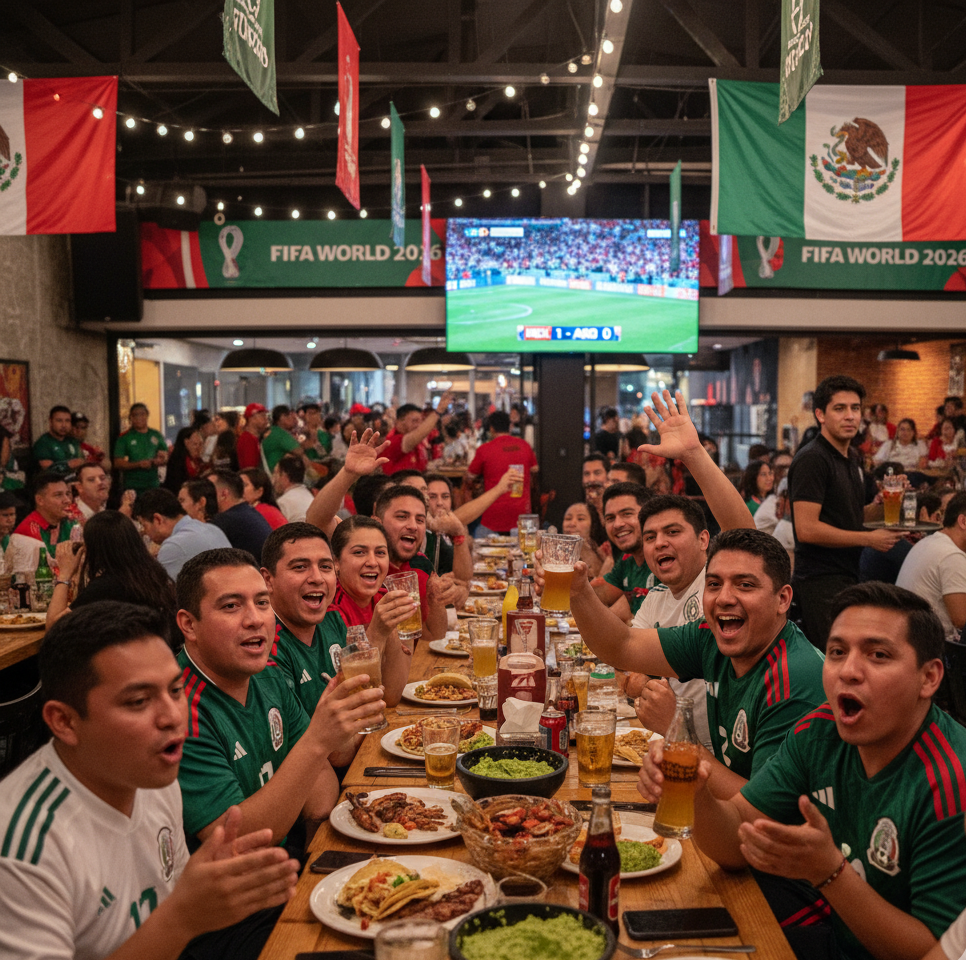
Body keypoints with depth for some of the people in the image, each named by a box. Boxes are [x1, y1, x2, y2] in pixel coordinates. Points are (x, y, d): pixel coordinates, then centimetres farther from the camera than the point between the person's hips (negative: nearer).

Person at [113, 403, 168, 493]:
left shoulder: (156, 435, 12)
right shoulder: (124, 437, 2)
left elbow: (165, 457, 16)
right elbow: (118, 463, -3)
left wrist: (160, 460, -8)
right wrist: (138, 464, -17)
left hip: (153, 485, 3)